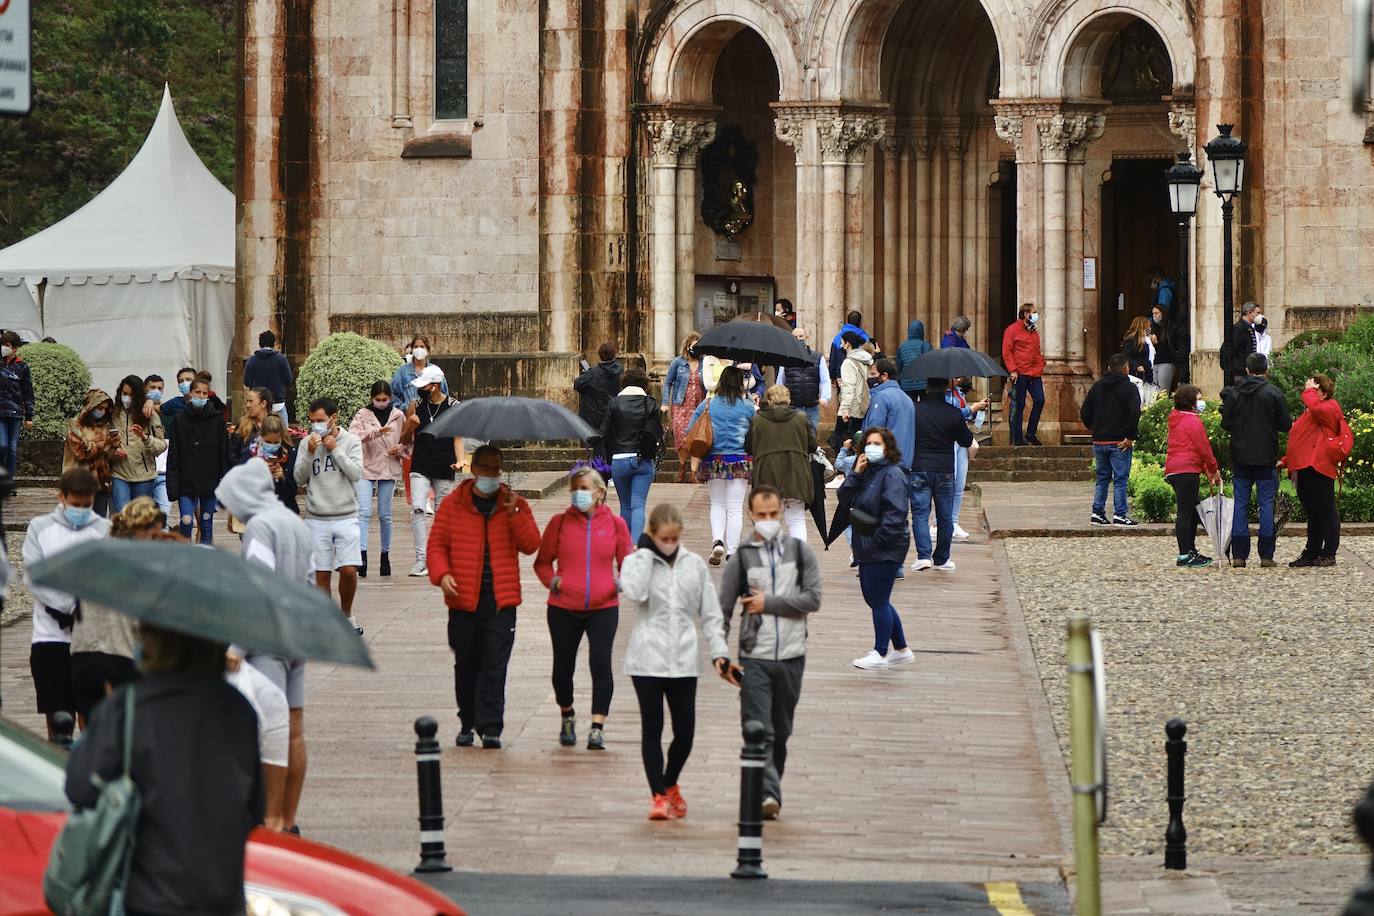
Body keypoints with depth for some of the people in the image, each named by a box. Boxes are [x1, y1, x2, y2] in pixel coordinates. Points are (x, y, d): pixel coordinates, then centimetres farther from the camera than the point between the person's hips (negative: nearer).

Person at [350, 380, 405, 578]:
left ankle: (385, 556, 18)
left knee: (385, 515, 8)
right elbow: (353, 435, -18)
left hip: (389, 469, 2)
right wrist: (376, 432, -31)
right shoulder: (363, 415, -1)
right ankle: (362, 555, -23)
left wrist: (399, 449, -5)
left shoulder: (398, 416, 6)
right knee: (364, 512, -15)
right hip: (366, 468, -2)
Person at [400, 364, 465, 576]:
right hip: (420, 468, 1)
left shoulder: (454, 407, -1)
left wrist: (460, 459, -15)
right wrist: (410, 427, -10)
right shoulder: (415, 406, 5)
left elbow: (458, 437, 3)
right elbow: (404, 440, 12)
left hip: (444, 468, -1)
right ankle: (421, 559, -17)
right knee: (417, 509, -15)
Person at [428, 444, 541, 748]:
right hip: (464, 599, 1)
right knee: (466, 664, 8)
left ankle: (491, 728, -7)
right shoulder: (452, 504, 7)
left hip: (500, 599, -1)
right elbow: (437, 544, 5)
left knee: (495, 664, -7)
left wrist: (514, 513, -12)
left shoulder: (514, 504, 9)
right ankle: (468, 723, 20)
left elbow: (531, 544, 0)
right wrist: (441, 574, -12)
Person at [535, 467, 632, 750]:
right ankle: (567, 717, 34)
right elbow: (542, 562, 10)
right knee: (563, 667, 8)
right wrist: (552, 581, -9)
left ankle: (597, 727, -9)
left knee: (601, 663, -14)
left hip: (603, 607, -1)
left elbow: (627, 562, 9)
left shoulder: (615, 523, 4)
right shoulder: (560, 522, 3)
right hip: (564, 607, 1)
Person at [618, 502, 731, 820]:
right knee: (652, 728, -2)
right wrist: (645, 552, -12)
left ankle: (670, 784, 28)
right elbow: (635, 593, -20)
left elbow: (710, 614, 11)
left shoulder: (695, 565, 9)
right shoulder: (637, 562, 1)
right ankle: (659, 795, 5)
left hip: (684, 661, 2)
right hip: (648, 659, -2)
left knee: (685, 731, 4)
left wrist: (719, 652, 2)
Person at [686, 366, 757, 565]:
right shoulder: (748, 406, -2)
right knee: (735, 507, 5)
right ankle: (732, 551, 5)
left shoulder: (706, 405, 2)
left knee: (717, 504, 14)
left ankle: (717, 541, -7)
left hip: (713, 460, 1)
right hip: (740, 459, -1)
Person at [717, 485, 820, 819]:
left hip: (791, 656, 2)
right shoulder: (741, 557, 3)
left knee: (781, 732, 10)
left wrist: (769, 602, -11)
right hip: (754, 657, -2)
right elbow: (723, 609, 5)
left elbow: (813, 599, -5)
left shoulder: (800, 551, 5)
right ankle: (767, 794, -22)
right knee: (758, 732, -13)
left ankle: (770, 793, 21)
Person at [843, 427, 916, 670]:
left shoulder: (893, 475, -14)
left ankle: (880, 654, 5)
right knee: (875, 600, 14)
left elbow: (895, 514, -21)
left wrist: (877, 539, -20)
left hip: (885, 549, -10)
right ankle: (902, 650, 24)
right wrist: (855, 473, -7)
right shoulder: (867, 472, 13)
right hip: (867, 548, 10)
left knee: (878, 601, -4)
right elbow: (845, 496, 7)